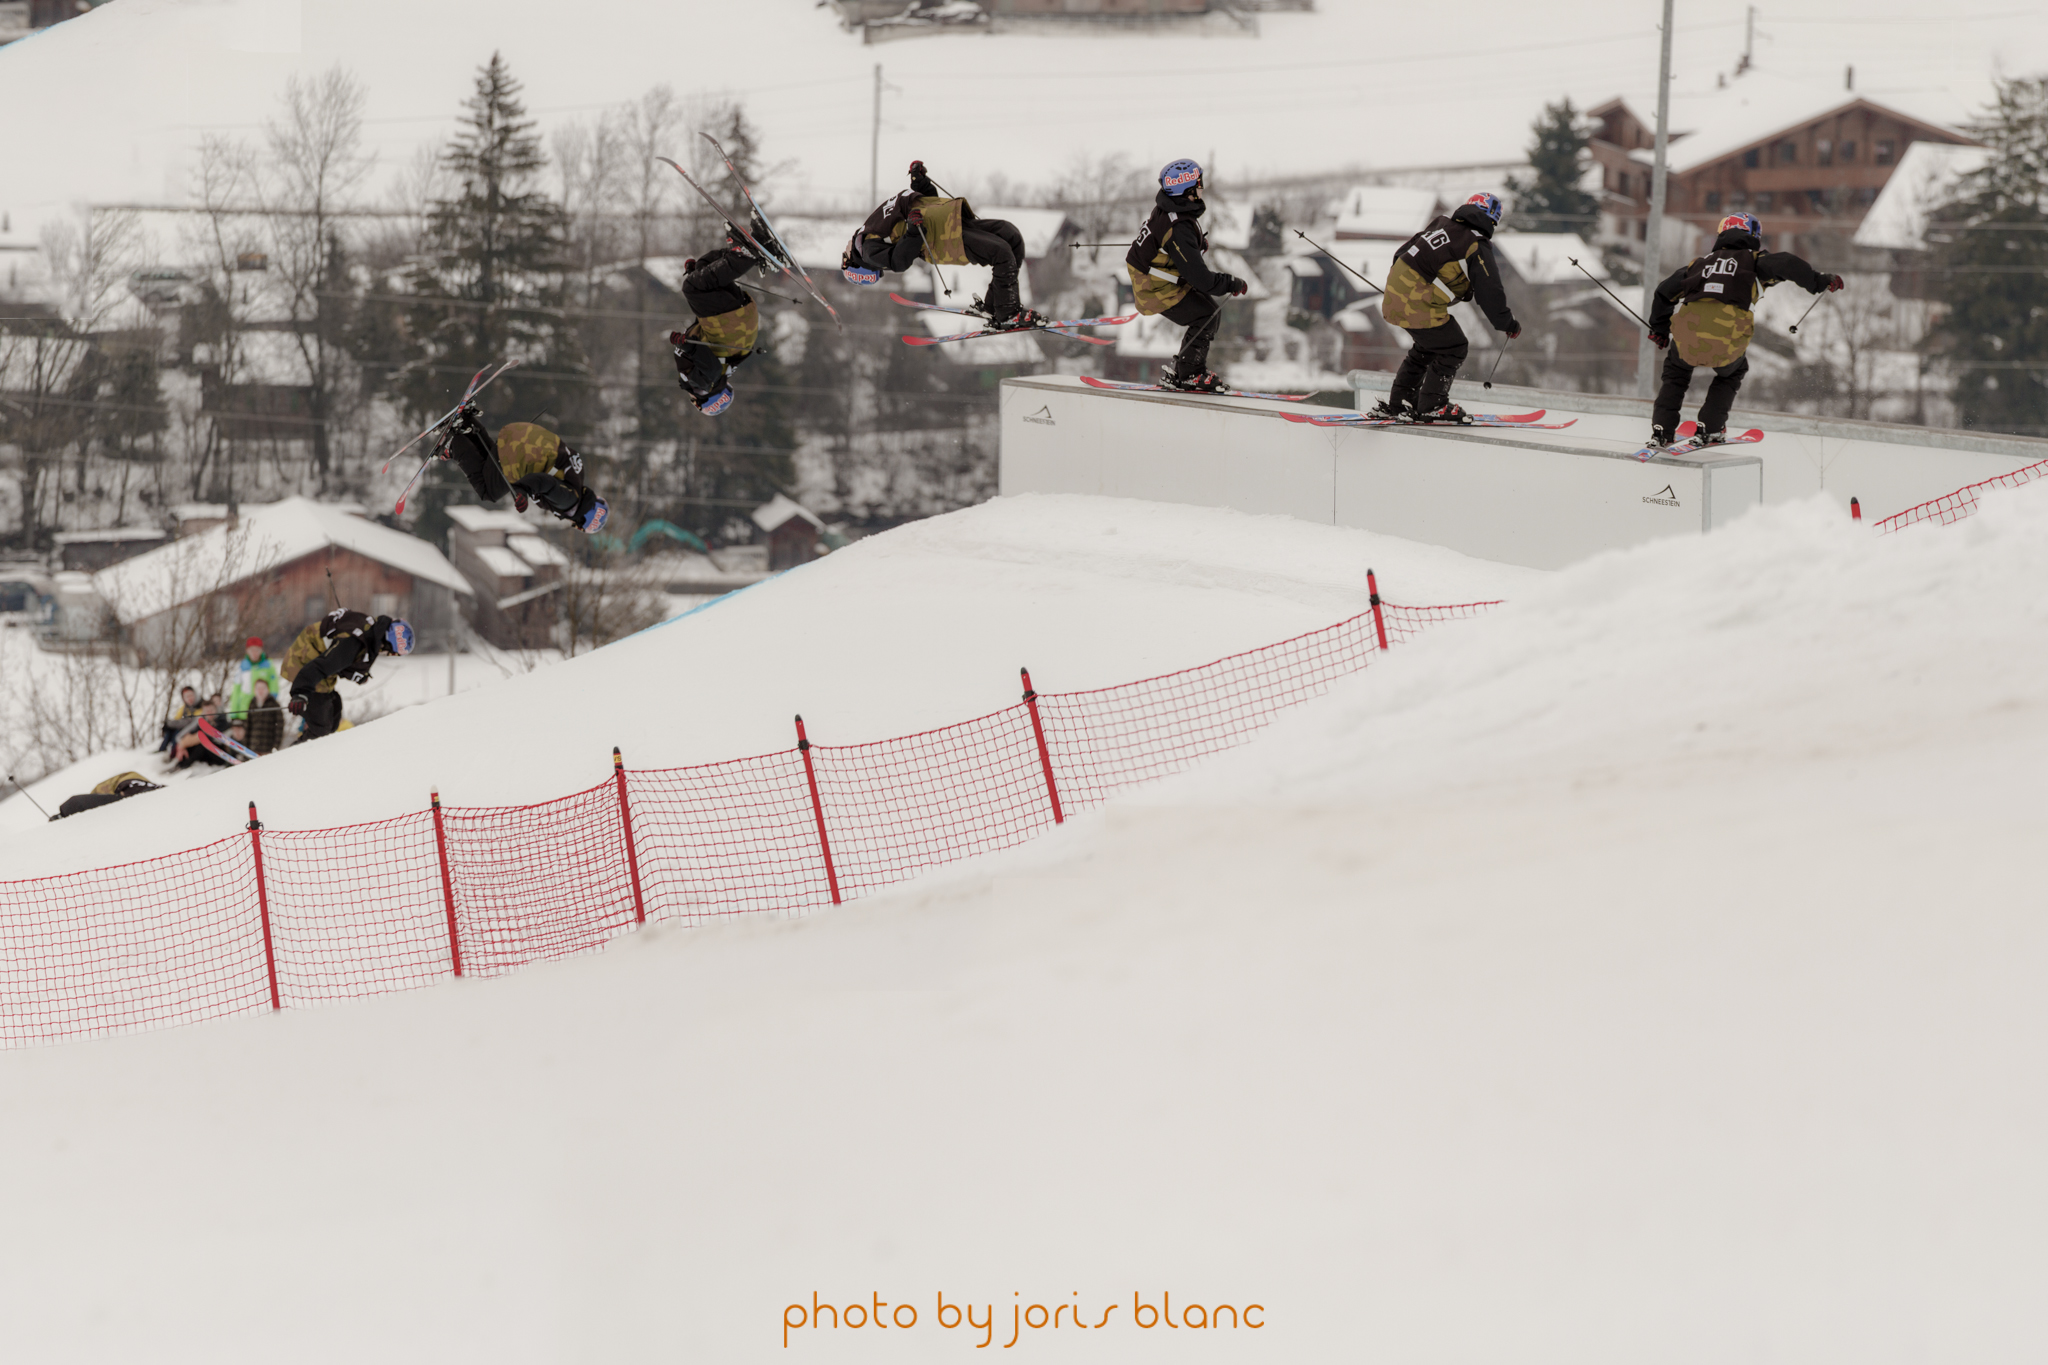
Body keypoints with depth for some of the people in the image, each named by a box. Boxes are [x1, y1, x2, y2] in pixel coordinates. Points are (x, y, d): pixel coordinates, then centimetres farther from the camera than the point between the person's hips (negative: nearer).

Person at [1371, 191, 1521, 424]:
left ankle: (1398, 403, 32)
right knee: (1454, 349, 9)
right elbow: (1489, 294, -8)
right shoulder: (1477, 248, -10)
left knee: (1426, 347, 27)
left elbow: (1401, 254, 21)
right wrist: (1508, 325, 5)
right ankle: (1430, 406, 11)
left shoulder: (1439, 225, 13)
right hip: (1420, 306, -8)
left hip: (1395, 290, 8)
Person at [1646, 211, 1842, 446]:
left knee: (1676, 371, 34)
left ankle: (1662, 429, 20)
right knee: (1731, 373, 33)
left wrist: (1658, 330, 44)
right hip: (1728, 343, -2)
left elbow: (1664, 292, 32)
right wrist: (1820, 283, 8)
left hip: (1687, 336, 2)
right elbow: (1786, 264, -1)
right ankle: (1710, 429, 22)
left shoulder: (1699, 263, 27)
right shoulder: (1752, 260, 16)